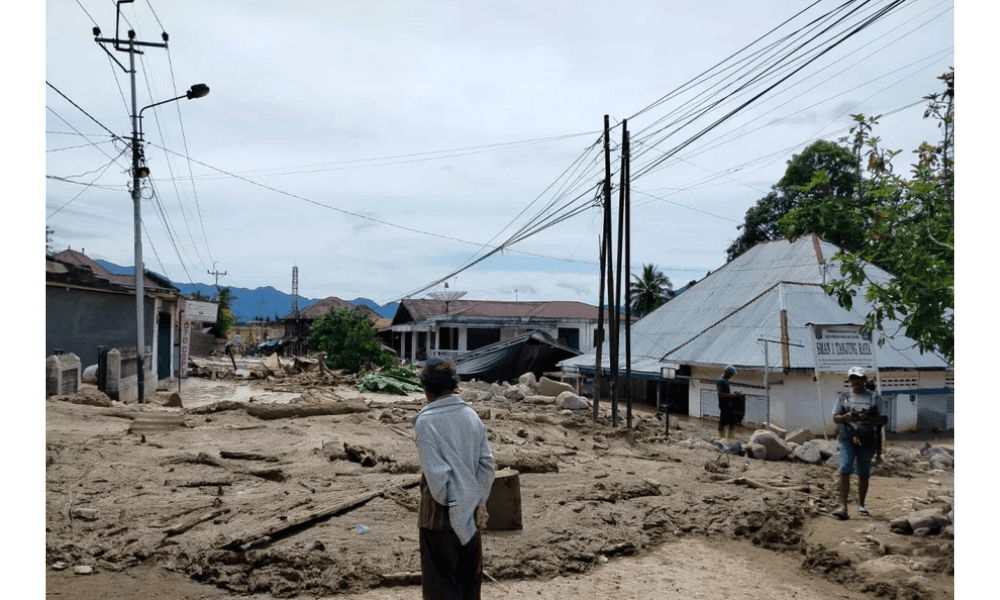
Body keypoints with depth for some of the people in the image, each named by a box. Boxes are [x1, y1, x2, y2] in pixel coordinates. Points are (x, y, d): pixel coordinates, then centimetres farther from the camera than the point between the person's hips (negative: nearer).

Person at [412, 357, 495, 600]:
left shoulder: (426, 421, -16)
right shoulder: (471, 415, 0)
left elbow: (435, 473, -20)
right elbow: (486, 463, -3)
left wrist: (450, 505, -7)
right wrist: (479, 503, -1)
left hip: (441, 515, -5)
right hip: (469, 511, 5)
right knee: (469, 578, 18)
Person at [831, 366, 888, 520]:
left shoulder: (875, 397, 5)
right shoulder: (843, 397, 9)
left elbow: (884, 419, 1)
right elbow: (835, 418, 8)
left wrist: (868, 418, -17)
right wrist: (845, 417, -15)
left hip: (867, 440, 0)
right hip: (847, 439, 0)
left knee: (863, 474, 8)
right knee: (844, 470, -15)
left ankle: (861, 505, 27)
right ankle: (843, 507, -18)